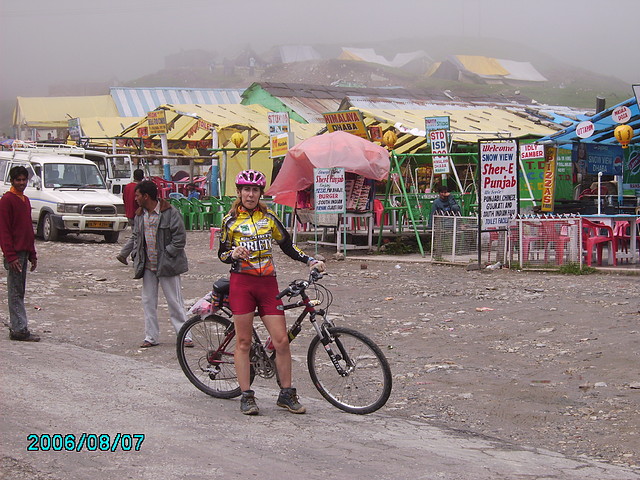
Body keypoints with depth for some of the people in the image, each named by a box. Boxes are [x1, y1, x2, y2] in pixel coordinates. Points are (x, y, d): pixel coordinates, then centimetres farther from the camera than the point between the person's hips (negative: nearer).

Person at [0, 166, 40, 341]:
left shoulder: (25, 200, 16)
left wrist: (32, 254, 19)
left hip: (24, 252, 8)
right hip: (14, 253, -8)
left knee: (20, 292, 10)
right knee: (15, 292, -6)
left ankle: (17, 328, 14)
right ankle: (20, 330, -6)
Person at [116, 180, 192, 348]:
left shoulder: (170, 213, -11)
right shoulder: (139, 215, 10)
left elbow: (180, 237, -12)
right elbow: (134, 237, 22)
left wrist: (167, 254, -16)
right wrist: (123, 253, 16)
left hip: (166, 265, -6)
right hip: (147, 265, 7)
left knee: (175, 302, -2)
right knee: (148, 301, 8)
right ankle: (151, 337, 16)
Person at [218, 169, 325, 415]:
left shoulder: (269, 217, 11)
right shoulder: (231, 220, 5)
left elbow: (287, 245, 17)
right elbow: (222, 253, 8)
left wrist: (310, 260, 5)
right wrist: (233, 254, -14)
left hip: (268, 284, 2)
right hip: (242, 283, -2)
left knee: (281, 340, -4)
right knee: (243, 341, 0)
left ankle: (286, 394, 8)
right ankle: (247, 396, 8)